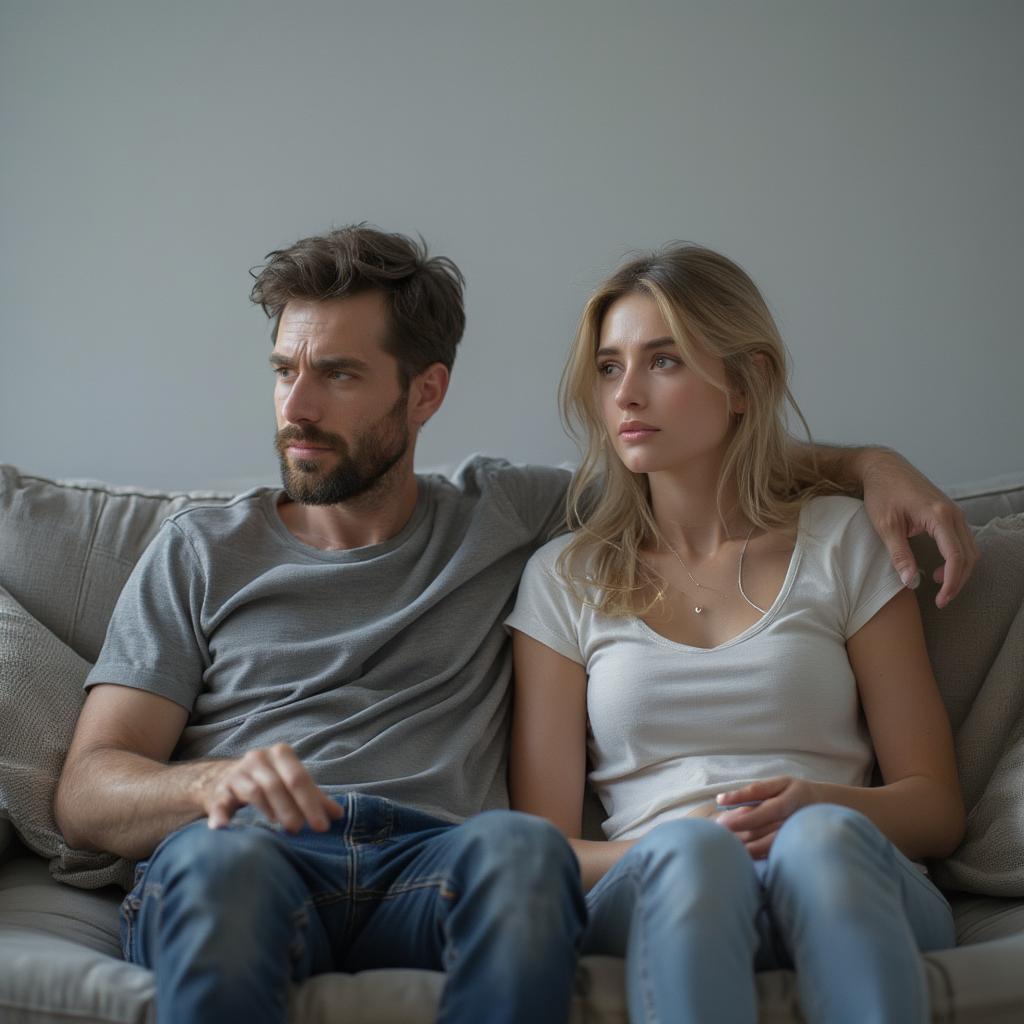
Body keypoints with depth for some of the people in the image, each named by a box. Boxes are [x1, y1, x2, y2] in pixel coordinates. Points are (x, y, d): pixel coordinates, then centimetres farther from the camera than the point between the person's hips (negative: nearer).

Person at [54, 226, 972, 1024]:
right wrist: (214, 782, -13)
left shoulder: (501, 517, 22)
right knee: (223, 852, -37)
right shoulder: (201, 551, 18)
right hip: (243, 863, -1)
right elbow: (86, 793, 10)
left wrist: (872, 463, 14)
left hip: (431, 873, 1)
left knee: (519, 844, -35)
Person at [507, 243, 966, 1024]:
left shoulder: (842, 541, 13)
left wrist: (820, 807, -13)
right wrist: (676, 845, -14)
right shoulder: (564, 579, 14)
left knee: (823, 838, -35)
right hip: (648, 903, 0)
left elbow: (937, 809, 10)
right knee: (689, 852, -36)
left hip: (853, 897, 1)